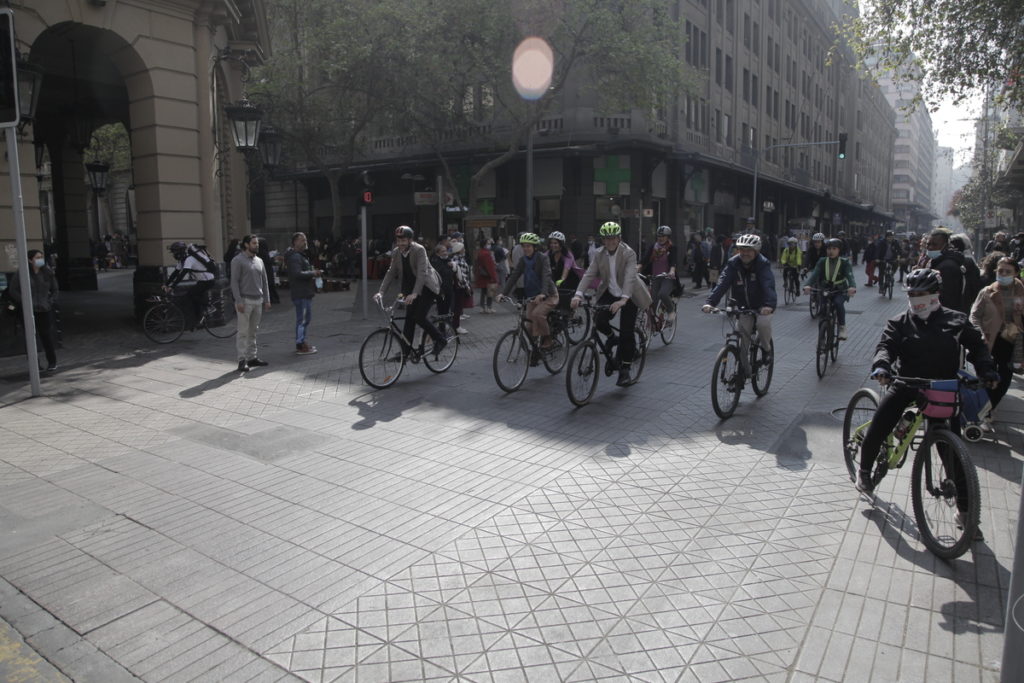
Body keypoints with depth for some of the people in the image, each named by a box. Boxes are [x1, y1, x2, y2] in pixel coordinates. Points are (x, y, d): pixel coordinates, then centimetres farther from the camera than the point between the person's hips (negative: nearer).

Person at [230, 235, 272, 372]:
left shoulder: (259, 261, 14)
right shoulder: (237, 260, -5)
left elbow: (264, 282, 17)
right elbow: (234, 282, -10)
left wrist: (267, 300, 11)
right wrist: (238, 301, -17)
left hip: (258, 301, 6)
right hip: (245, 301, -6)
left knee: (253, 331, 11)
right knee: (243, 332, -5)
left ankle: (252, 358, 16)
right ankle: (242, 361, -3)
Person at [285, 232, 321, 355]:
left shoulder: (301, 255, 20)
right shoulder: (294, 257, -15)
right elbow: (297, 274, -26)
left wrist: (313, 272, 12)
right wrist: (313, 273, -17)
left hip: (305, 293, 11)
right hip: (300, 294, -11)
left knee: (306, 318, 17)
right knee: (302, 319, -7)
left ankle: (301, 342, 26)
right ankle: (300, 345, -2)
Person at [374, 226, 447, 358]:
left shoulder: (419, 250, -21)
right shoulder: (396, 253, -2)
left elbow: (422, 273, -29)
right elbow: (391, 272, -2)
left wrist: (414, 294, -40)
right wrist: (381, 292, -15)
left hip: (427, 286, -6)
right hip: (411, 287, 6)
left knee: (419, 316, -16)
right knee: (409, 318, 3)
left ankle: (441, 340, 2)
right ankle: (405, 352, 8)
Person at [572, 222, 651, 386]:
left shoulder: (629, 254, -18)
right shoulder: (599, 254, -4)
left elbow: (630, 277, -31)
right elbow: (589, 275, -13)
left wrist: (623, 299, -47)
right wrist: (578, 295, -29)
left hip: (628, 296, -4)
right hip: (609, 293, 4)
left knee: (626, 333, -9)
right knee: (599, 321, -19)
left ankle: (625, 369, 7)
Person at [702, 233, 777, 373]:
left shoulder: (763, 264, -20)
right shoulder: (733, 264, -13)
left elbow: (769, 285, -35)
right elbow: (722, 283, -25)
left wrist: (769, 304, -54)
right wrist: (710, 302, -41)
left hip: (761, 306, -3)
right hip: (743, 306, 3)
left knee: (763, 323, -30)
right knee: (743, 339, -2)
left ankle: (766, 348, 1)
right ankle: (744, 369, 17)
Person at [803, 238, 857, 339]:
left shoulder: (844, 262, -7)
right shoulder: (822, 261, -2)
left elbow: (850, 275, -22)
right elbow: (814, 273, -17)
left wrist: (852, 287, -44)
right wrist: (807, 284, -38)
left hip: (840, 291, -3)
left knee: (838, 302, -32)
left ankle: (842, 327, -14)